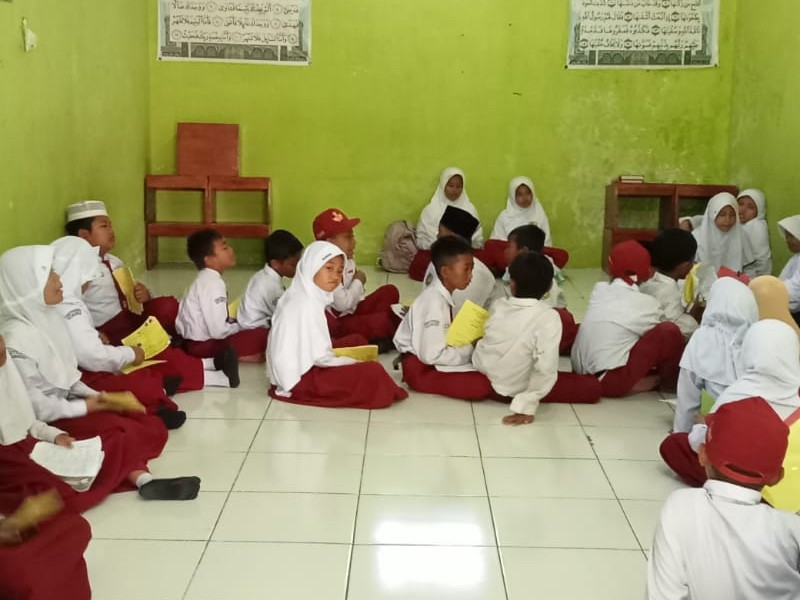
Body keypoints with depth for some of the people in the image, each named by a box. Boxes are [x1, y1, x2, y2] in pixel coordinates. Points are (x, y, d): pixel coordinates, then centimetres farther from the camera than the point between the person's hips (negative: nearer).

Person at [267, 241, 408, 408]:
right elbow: (320, 357, -20)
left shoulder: (301, 296, 9)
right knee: (372, 373, -19)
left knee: (357, 340, 22)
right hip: (299, 377, -10)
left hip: (291, 370, 10)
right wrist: (355, 363, -8)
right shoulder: (308, 305, -20)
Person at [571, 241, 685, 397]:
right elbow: (658, 338, 12)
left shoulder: (599, 289, 7)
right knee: (670, 332, -6)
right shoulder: (648, 305, -6)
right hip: (611, 382, -7)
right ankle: (670, 381, 13)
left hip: (580, 374, 7)